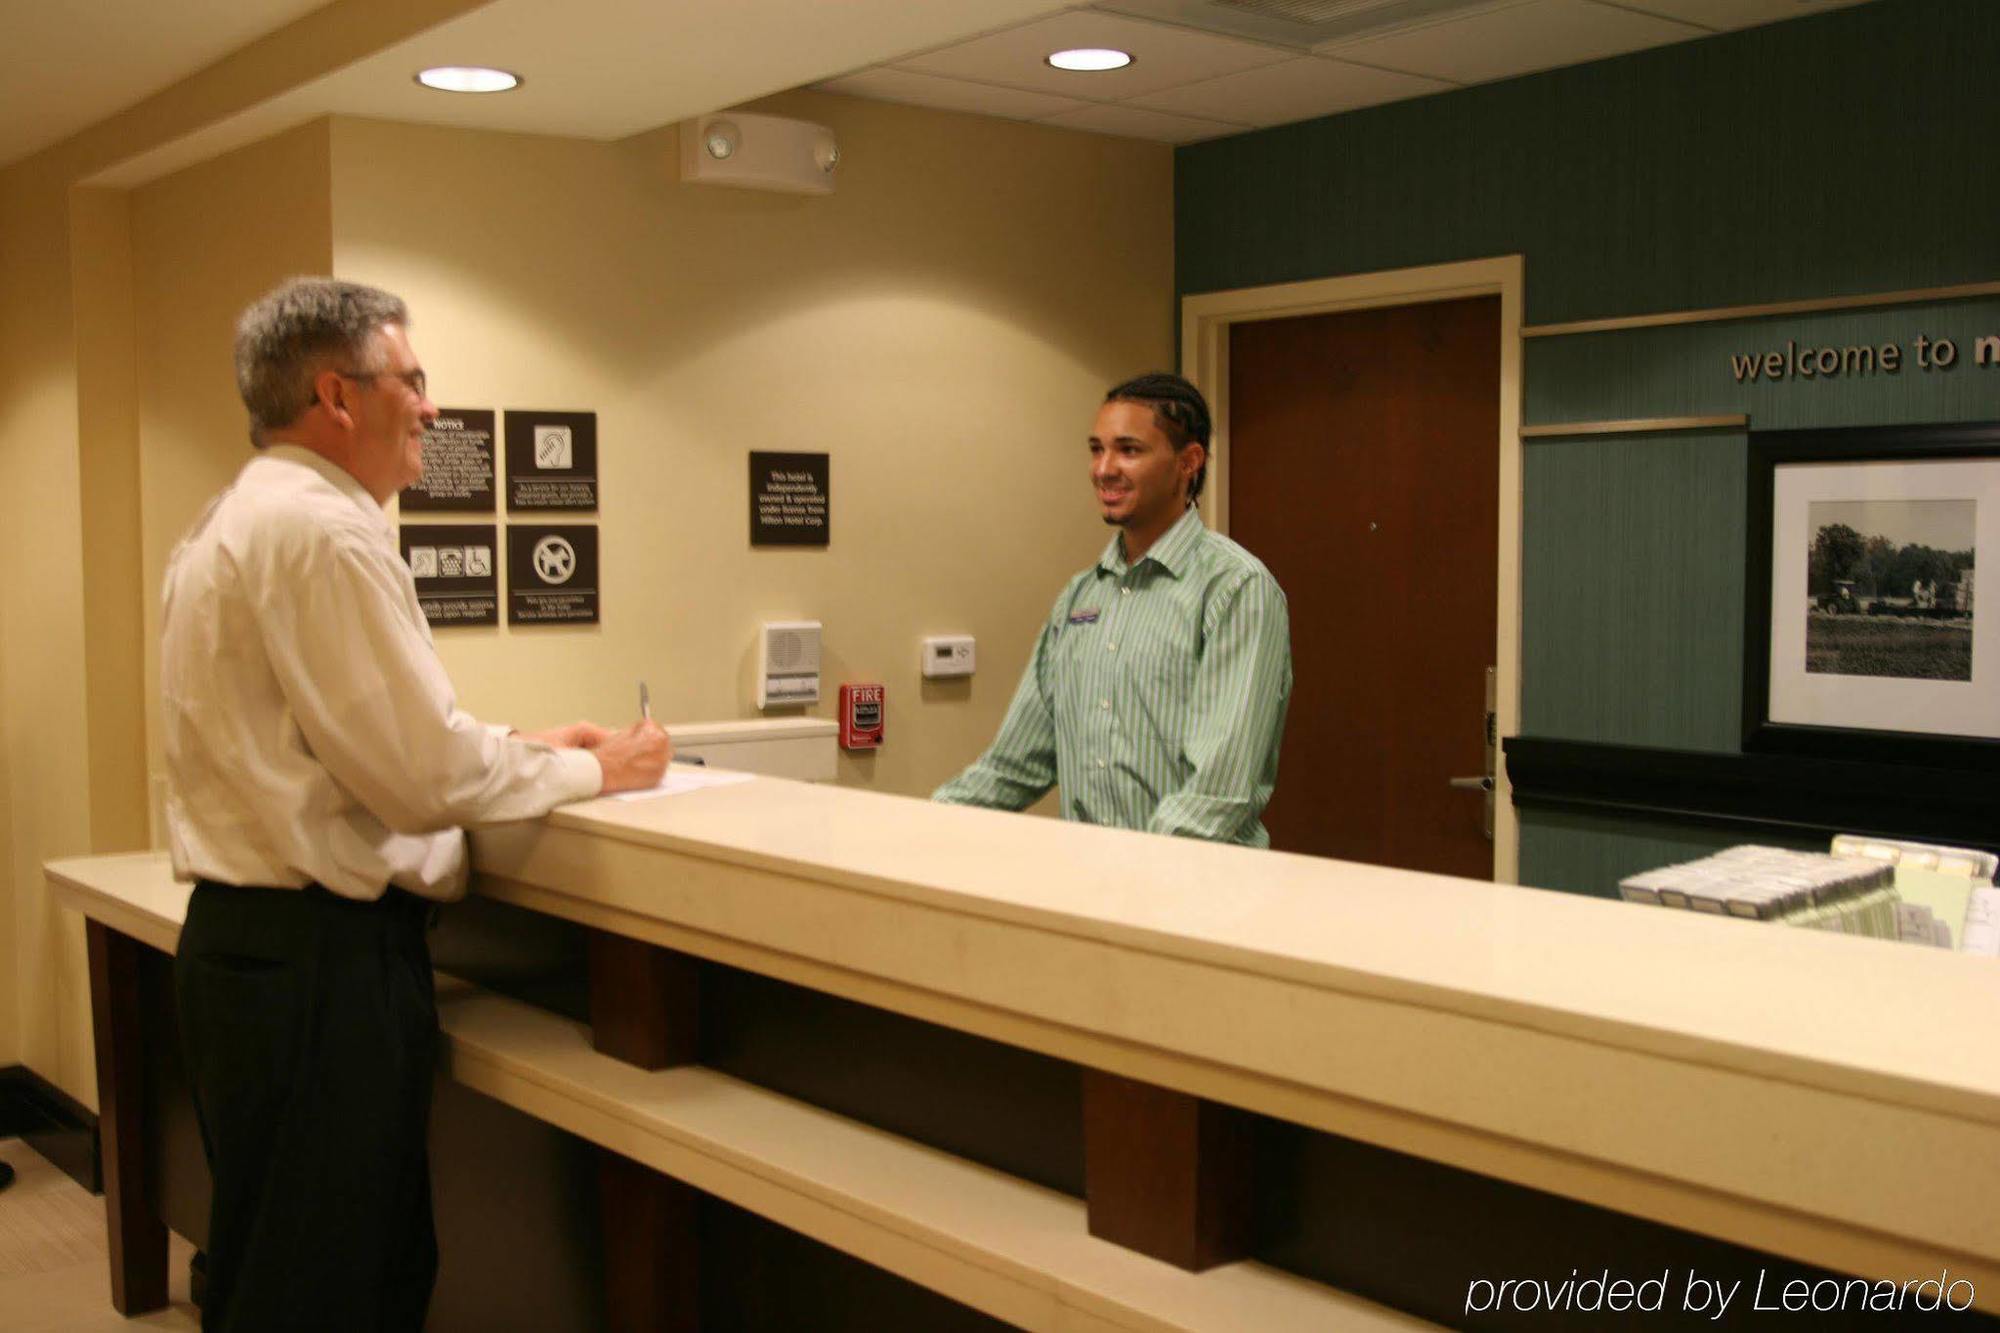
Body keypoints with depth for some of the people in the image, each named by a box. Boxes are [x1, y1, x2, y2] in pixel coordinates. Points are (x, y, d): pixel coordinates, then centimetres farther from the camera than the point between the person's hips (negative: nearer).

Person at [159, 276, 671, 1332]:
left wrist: (527, 750, 17)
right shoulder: (322, 530, -17)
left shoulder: (241, 521, 16)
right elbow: (422, 778, -19)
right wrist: (592, 772, -4)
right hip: (315, 958, -10)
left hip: (245, 937, 10)